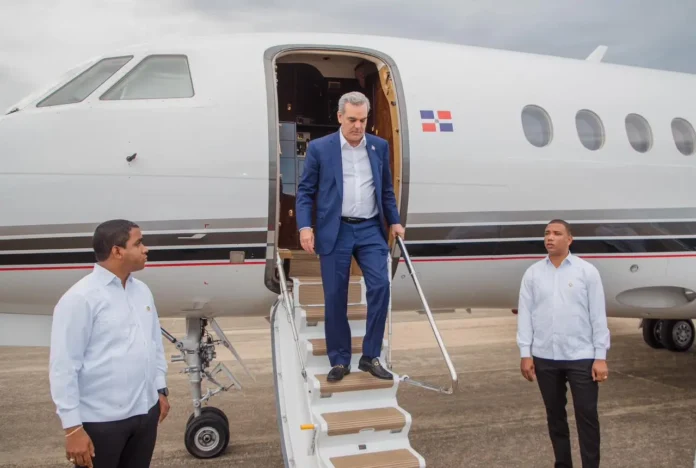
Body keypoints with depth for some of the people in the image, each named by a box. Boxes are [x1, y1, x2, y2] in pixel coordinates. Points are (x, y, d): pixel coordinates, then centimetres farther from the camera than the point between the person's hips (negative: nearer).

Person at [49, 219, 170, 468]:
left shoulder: (142, 290, 7)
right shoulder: (81, 297, -15)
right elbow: (63, 367, -16)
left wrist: (161, 389, 13)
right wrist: (73, 427, -16)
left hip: (145, 412, 7)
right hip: (101, 421, -6)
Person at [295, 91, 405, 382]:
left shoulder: (380, 147, 9)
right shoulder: (319, 148, 0)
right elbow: (305, 191, 0)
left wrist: (394, 221, 8)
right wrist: (305, 226, -11)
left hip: (371, 229, 2)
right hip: (335, 231, -2)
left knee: (380, 286, -9)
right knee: (335, 297, 2)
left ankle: (370, 356, 5)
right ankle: (339, 360, 16)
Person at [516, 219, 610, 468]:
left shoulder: (587, 271, 0)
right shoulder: (532, 273, 5)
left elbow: (598, 315, -1)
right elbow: (525, 314, 4)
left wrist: (601, 356, -5)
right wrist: (525, 353, -1)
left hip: (581, 357, -2)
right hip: (544, 358, 3)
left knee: (587, 416, 2)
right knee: (555, 415, 14)